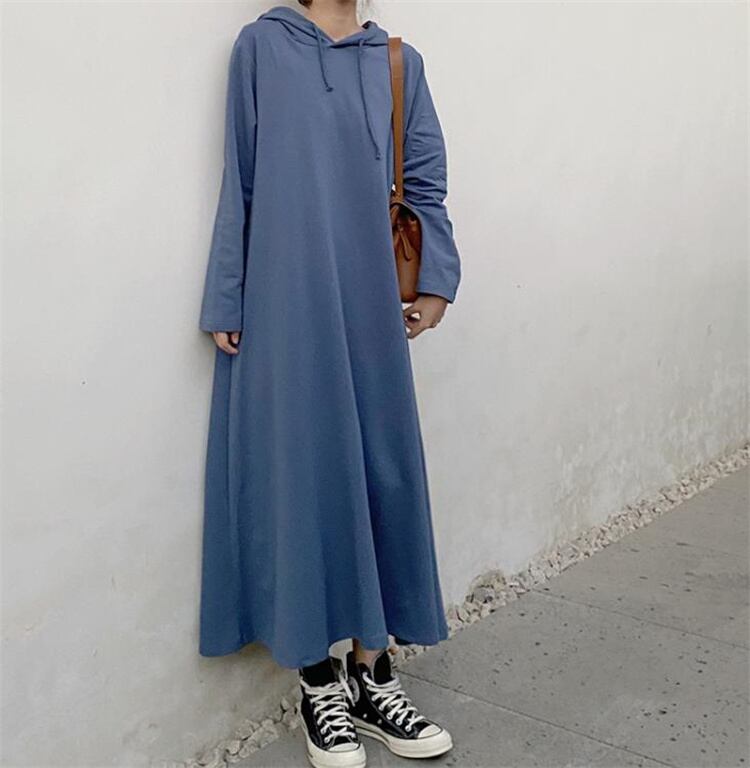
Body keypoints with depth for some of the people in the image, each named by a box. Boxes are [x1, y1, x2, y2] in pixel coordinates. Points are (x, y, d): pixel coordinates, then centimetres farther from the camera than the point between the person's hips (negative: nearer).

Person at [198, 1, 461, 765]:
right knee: (303, 474, 0)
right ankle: (319, 682, 13)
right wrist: (225, 303, -3)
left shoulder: (399, 64, 12)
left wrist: (435, 284, -2)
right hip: (288, 306, -3)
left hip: (370, 305, 4)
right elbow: (240, 183, 1)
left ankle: (370, 673, 18)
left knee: (381, 470, 5)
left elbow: (425, 183, 10)